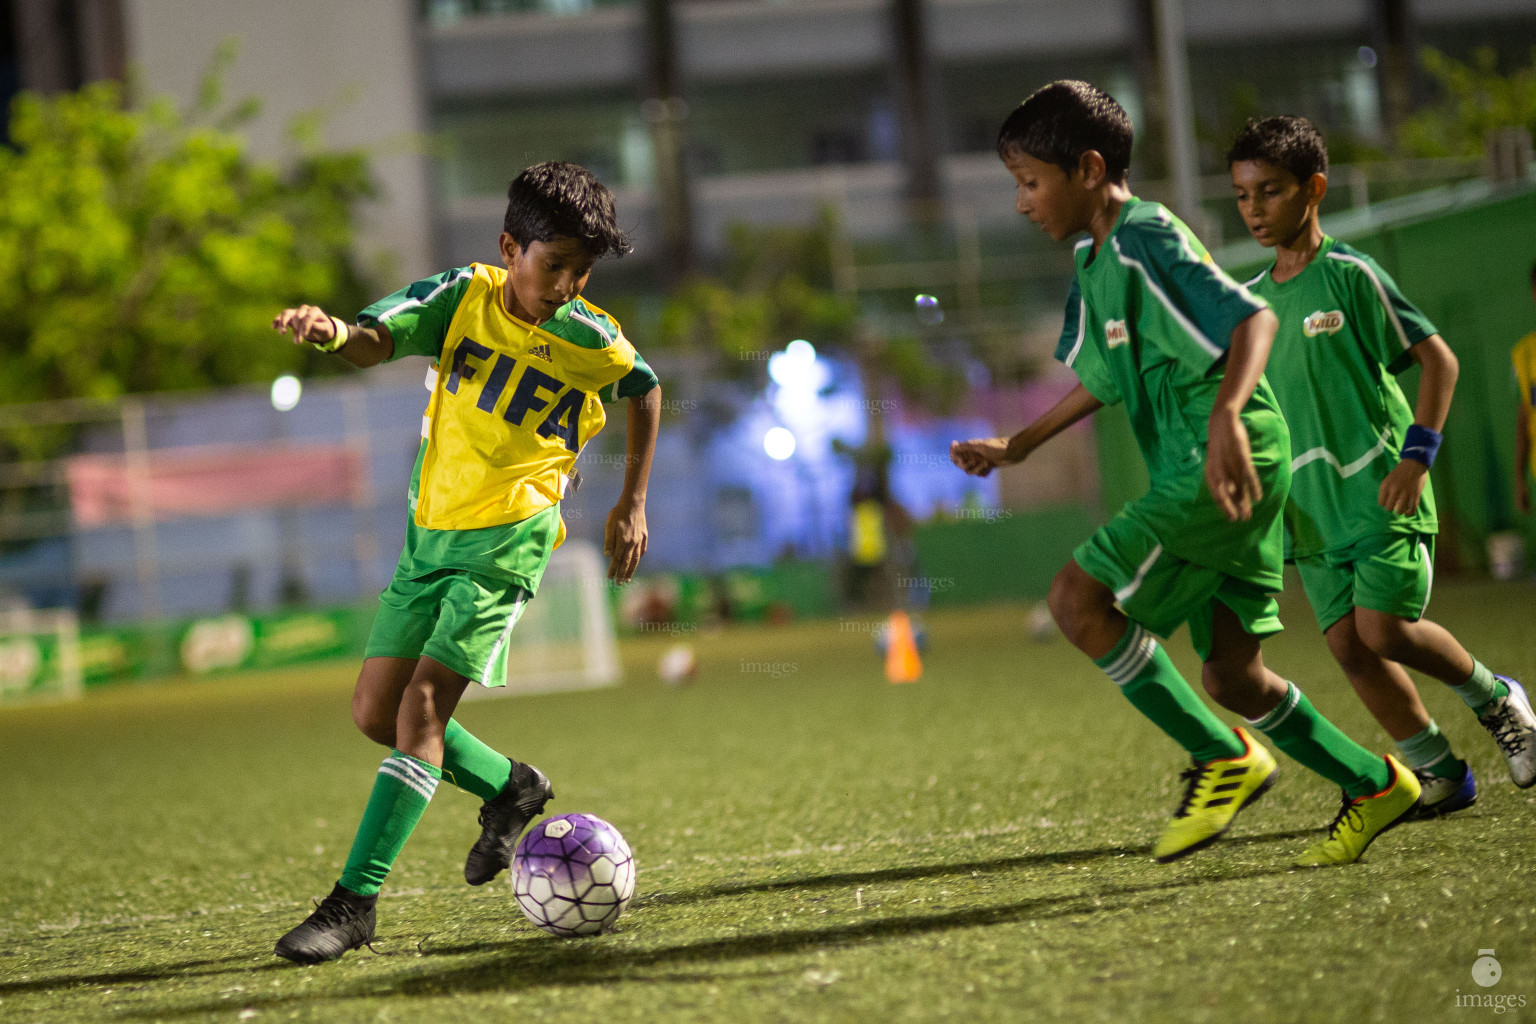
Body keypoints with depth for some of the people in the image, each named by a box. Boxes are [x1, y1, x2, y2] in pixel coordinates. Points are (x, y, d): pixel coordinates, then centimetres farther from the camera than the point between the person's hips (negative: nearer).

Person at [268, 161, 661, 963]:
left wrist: (632, 505, 15)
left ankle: (355, 901, -15)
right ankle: (508, 787, 30)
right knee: (375, 710, 5)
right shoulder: (462, 298, -5)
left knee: (423, 702, -16)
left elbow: (646, 392, 15)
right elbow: (376, 340, -22)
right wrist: (332, 331, -46)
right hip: (430, 530, 4)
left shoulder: (592, 343, -7)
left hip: (507, 540, -4)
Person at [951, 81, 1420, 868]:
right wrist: (1018, 446, 31)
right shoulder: (1094, 262, 18)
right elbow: (1104, 379, 32)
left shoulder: (1146, 238, -12)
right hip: (1197, 477, 10)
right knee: (1232, 676, 10)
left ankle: (1224, 759, -10)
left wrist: (1226, 416, -39)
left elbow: (1253, 318, -24)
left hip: (1230, 465, -10)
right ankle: (1374, 787, 23)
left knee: (1079, 598, -17)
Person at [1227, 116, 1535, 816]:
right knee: (1346, 643, -4)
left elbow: (1437, 359, -6)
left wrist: (1417, 456, -15)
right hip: (1310, 509, 6)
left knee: (1384, 628, -16)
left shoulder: (1350, 276, -6)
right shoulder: (1250, 301, 11)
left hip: (1381, 492, -5)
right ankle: (1438, 772, 8)